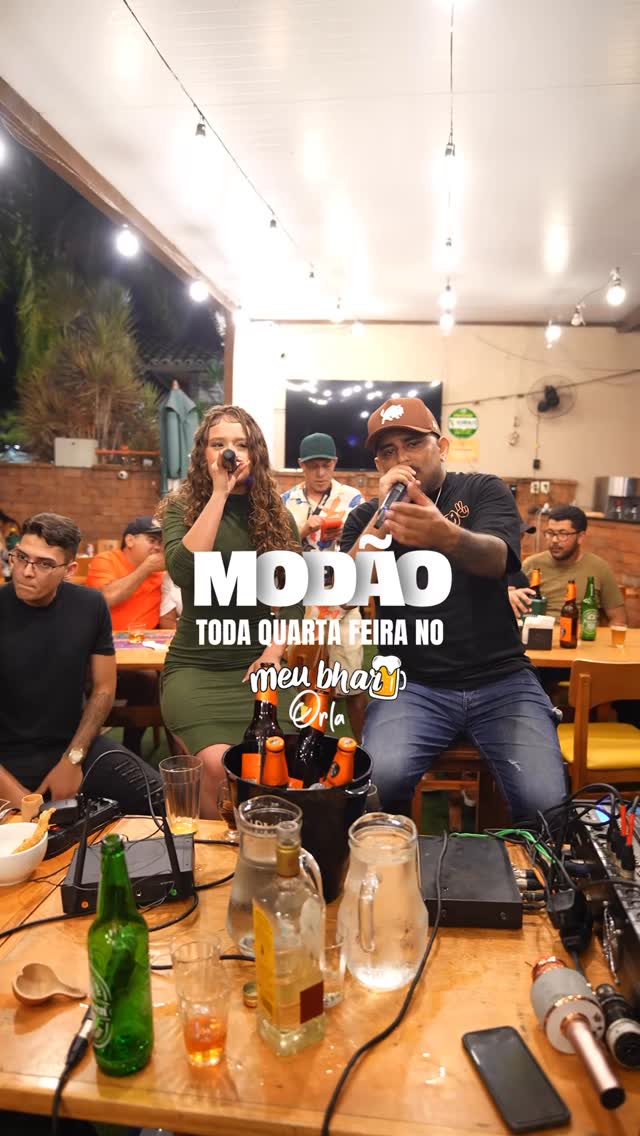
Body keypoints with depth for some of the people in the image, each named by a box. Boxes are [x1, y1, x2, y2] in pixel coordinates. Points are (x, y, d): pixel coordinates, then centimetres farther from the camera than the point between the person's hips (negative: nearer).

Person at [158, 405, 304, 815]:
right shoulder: (181, 507, 0)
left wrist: (276, 649, -7)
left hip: (258, 662, 2)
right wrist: (219, 493, -18)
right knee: (219, 765, -26)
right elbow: (183, 572, -20)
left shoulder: (276, 514, 8)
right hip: (195, 664, -2)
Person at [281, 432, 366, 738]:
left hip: (341, 603, -2)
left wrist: (343, 536, -21)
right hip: (299, 604, 2)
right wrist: (304, 531, -16)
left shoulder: (352, 498, 1)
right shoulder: (286, 501, 6)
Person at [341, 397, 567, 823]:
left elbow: (496, 559, -17)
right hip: (414, 684, 1)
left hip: (501, 679, 0)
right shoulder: (366, 517, 9)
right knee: (378, 780, -26)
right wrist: (384, 511, -14)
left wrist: (447, 537, -40)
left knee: (545, 803, -20)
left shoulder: (484, 490, 4)